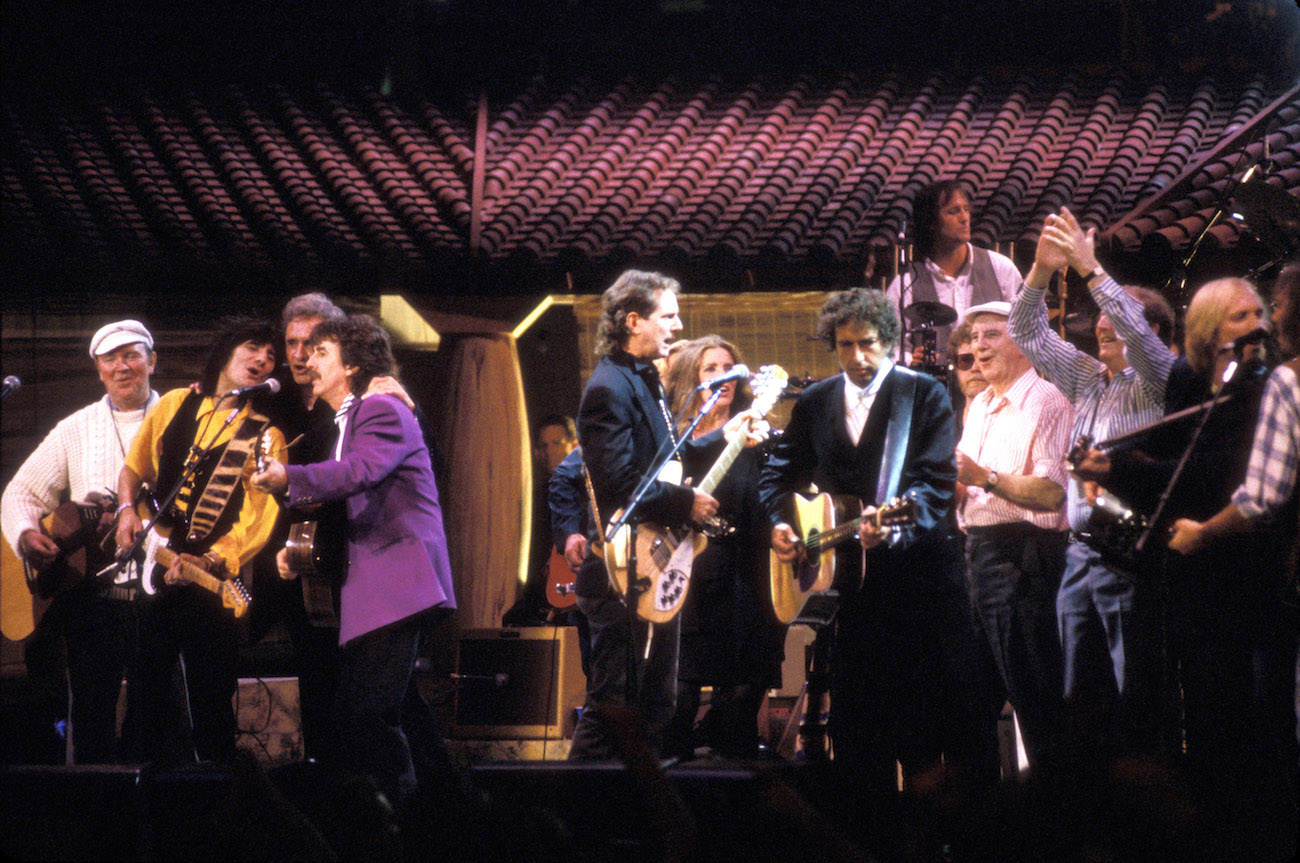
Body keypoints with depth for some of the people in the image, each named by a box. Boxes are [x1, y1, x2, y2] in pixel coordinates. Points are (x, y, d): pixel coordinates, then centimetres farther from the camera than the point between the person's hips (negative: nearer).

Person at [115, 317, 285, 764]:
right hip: (149, 571, 4)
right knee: (147, 690, 10)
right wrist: (127, 510, 1)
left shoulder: (265, 436, -3)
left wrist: (210, 562, -24)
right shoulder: (175, 405, 8)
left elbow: (257, 521, -11)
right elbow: (133, 467, 20)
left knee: (210, 704, -4)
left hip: (211, 579, -4)